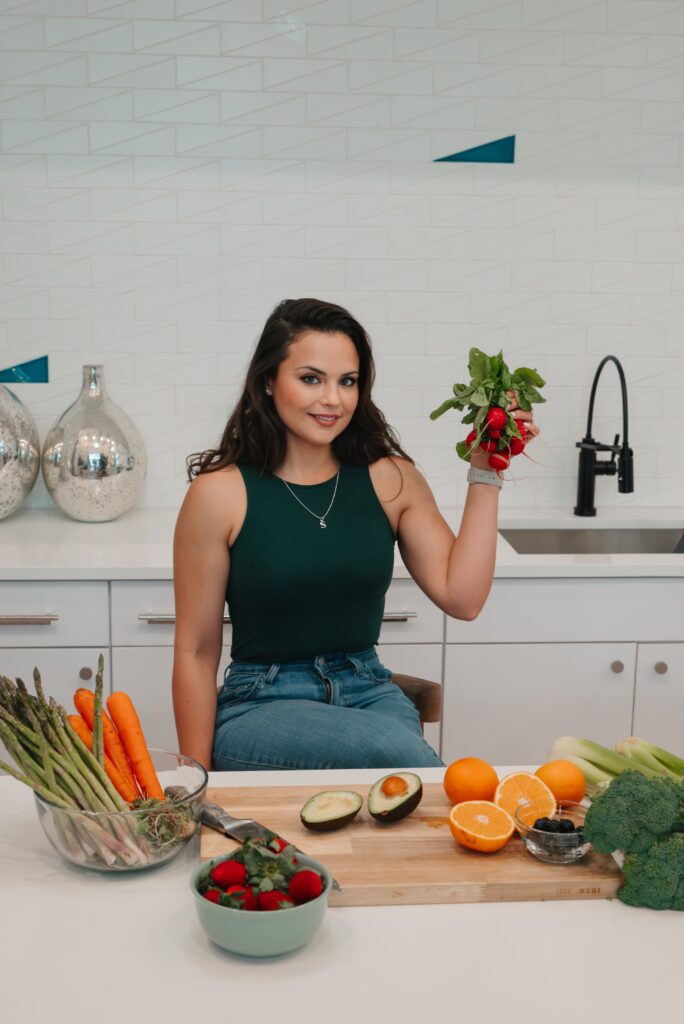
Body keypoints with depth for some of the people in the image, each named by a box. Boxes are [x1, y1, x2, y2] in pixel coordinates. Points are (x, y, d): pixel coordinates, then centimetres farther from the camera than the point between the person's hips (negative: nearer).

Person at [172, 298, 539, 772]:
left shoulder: (390, 479, 4)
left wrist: (484, 474, -6)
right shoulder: (220, 493, -6)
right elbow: (196, 651, -3)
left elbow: (461, 596, -5)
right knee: (398, 750, -31)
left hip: (370, 692, 3)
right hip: (260, 706, -3)